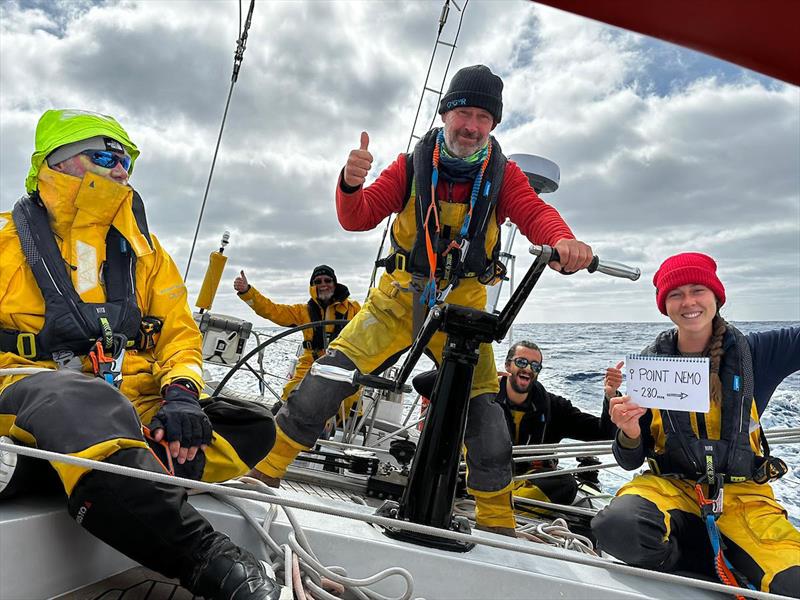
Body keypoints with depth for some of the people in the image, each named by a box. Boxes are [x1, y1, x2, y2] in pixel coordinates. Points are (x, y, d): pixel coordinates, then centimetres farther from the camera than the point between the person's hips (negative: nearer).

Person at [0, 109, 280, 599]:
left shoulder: (144, 251, 19)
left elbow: (179, 332, 13)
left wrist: (180, 392, -9)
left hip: (136, 402, 4)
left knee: (254, 428, -14)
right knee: (78, 403, -40)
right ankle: (206, 557, -43)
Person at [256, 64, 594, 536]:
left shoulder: (502, 173, 2)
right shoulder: (413, 164, -1)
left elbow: (536, 213, -13)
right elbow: (358, 219, -6)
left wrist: (564, 240, -37)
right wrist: (351, 183, -29)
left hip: (463, 306, 1)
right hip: (400, 297, 0)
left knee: (485, 417, -1)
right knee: (326, 381, -14)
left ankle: (498, 527, 19)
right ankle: (263, 471, 4)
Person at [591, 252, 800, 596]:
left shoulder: (754, 352, 0)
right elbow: (630, 462, 1)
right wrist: (629, 435, -20)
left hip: (744, 495, 0)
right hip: (671, 486, 1)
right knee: (618, 525, -33)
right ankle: (733, 565, -6)